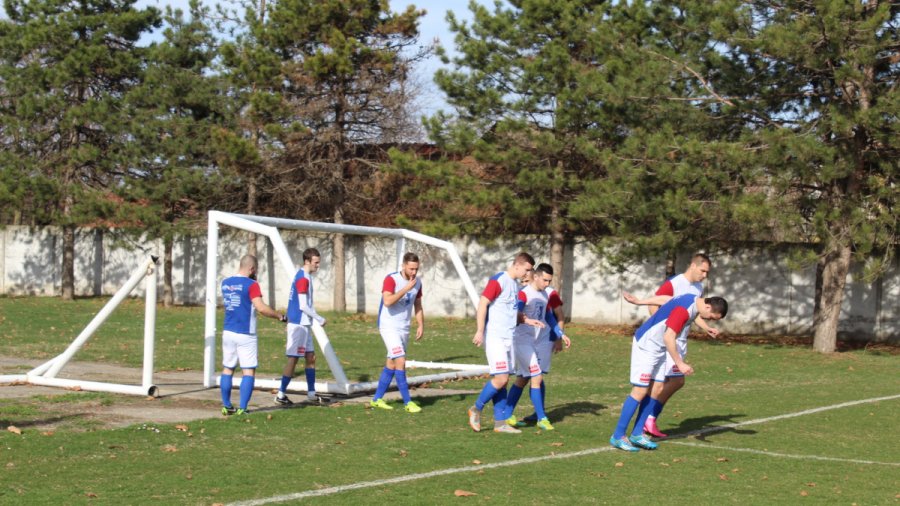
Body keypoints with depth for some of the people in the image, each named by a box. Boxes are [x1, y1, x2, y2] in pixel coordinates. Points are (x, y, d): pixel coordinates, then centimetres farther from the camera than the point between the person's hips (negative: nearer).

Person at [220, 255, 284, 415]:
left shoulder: (225, 283, 9)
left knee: (227, 369, 13)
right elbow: (261, 308, -19)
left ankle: (226, 406, 16)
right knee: (248, 372, -2)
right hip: (245, 335, -6)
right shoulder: (251, 285, -12)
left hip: (228, 332, 6)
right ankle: (242, 409, -7)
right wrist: (279, 316, -5)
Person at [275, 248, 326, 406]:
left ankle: (311, 393, 17)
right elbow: (303, 306, -20)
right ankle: (280, 395, -2)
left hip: (304, 324, 10)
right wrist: (319, 319, -12)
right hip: (298, 324, -10)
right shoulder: (303, 278, -17)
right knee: (293, 358, -6)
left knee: (310, 357, 12)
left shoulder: (304, 276, 13)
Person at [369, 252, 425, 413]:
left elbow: (418, 306, 16)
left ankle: (377, 399, 21)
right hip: (389, 326, -7)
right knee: (400, 361, -15)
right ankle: (407, 402, -11)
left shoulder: (417, 282, 5)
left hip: (404, 328, 7)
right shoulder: (391, 279, -16)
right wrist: (406, 289, -29)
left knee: (392, 364, 11)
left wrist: (421, 325, 5)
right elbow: (387, 301, -29)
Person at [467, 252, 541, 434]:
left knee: (503, 380, 8)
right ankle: (476, 409, 5)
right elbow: (482, 304, -16)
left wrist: (528, 321, 13)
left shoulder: (515, 284, 15)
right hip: (495, 337, -9)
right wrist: (480, 331, -21)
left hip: (508, 338, 9)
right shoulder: (498, 281, -12)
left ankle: (500, 422, 11)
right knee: (501, 378, -12)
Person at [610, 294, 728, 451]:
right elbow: (668, 337, -29)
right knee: (640, 391, -10)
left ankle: (637, 434, 13)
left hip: (659, 348, 10)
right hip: (646, 345, -10)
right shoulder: (684, 309, -27)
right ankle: (618, 436, -4)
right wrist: (680, 363, -26)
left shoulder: (694, 302, 3)